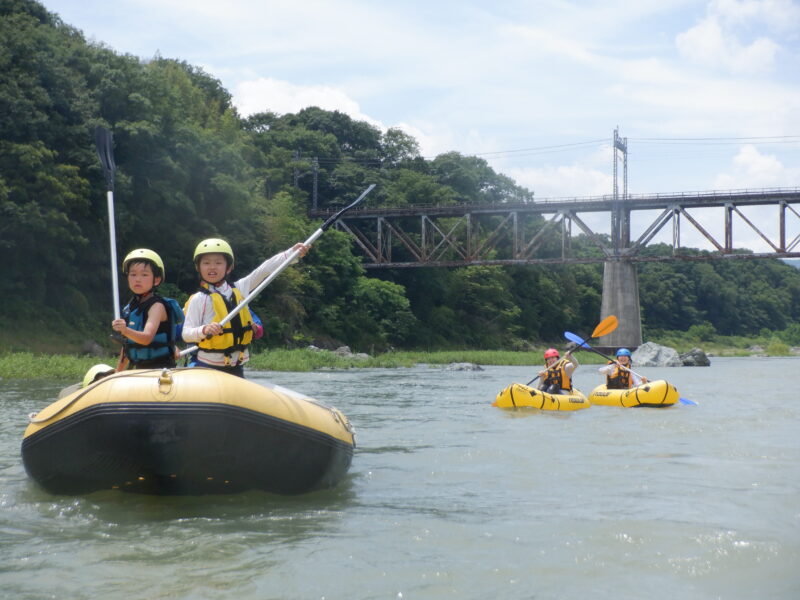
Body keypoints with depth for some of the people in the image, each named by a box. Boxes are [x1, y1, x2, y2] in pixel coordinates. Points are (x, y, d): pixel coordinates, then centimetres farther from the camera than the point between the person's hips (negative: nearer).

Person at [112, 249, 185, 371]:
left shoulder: (157, 306, -13)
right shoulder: (130, 307, 9)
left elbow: (147, 337, -29)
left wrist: (126, 330, -47)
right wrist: (119, 372, 19)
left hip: (159, 368, -8)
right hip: (139, 368, 8)